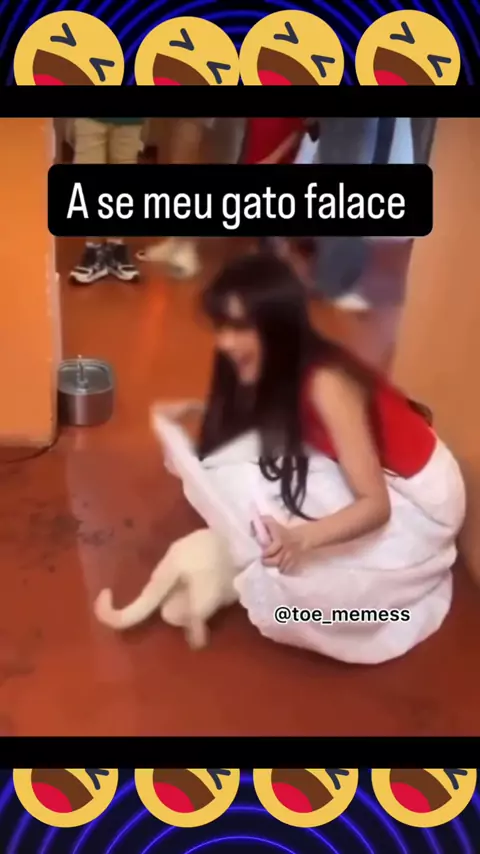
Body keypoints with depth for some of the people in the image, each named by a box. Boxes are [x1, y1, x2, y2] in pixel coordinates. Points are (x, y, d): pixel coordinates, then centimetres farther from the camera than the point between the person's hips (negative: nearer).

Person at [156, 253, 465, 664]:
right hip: (370, 469, 8)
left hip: (417, 497, -7)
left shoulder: (326, 384, -34)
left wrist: (303, 539, -47)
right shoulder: (279, 372, -10)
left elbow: (375, 506, -34)